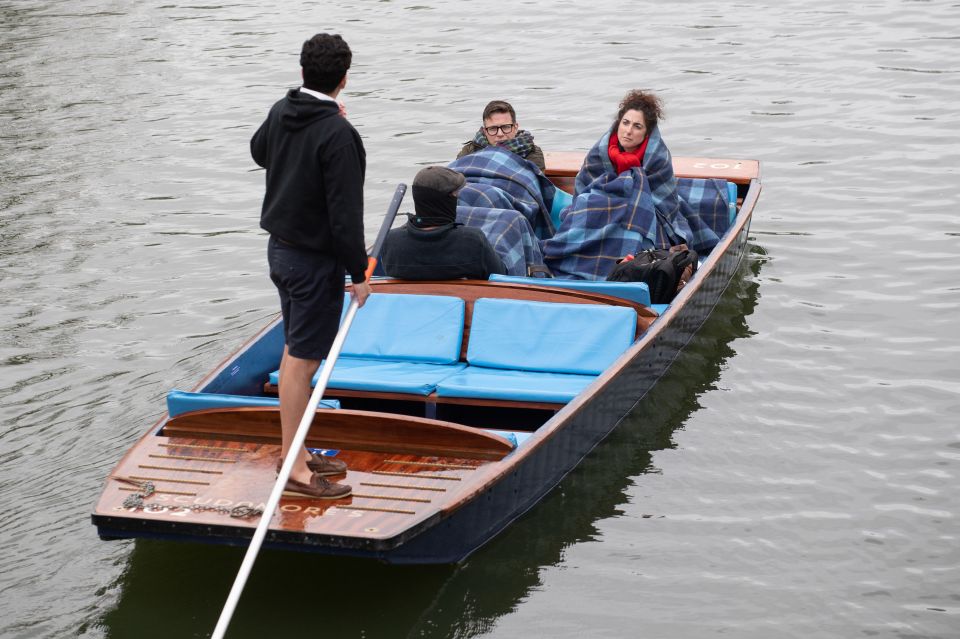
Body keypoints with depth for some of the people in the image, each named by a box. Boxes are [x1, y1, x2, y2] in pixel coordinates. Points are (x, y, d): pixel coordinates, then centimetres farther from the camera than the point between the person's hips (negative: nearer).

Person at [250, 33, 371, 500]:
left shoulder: (281, 112, 2)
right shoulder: (338, 134, -23)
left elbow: (258, 151, 26)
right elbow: (345, 213, -22)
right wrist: (359, 273, -15)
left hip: (281, 247, 9)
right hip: (315, 260, -9)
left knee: (295, 352, 17)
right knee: (302, 359, -4)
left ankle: (295, 452, 28)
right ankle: (295, 469, 1)